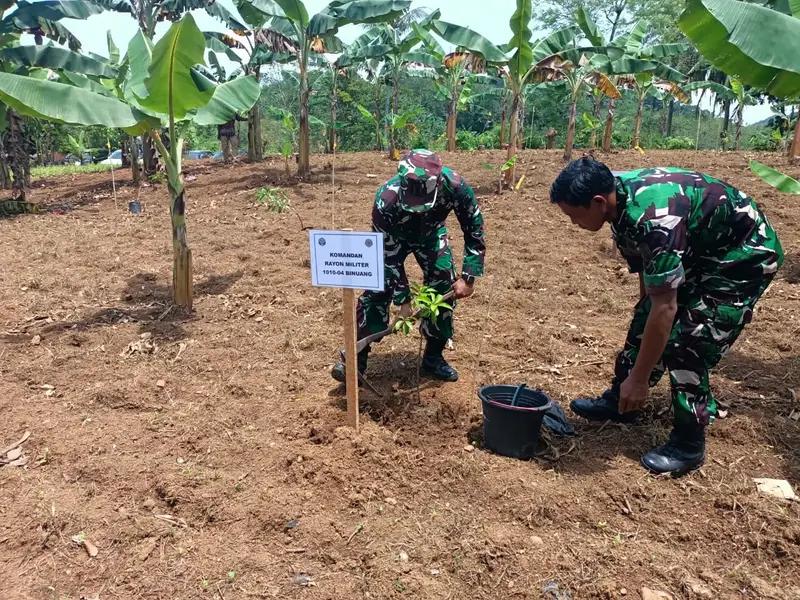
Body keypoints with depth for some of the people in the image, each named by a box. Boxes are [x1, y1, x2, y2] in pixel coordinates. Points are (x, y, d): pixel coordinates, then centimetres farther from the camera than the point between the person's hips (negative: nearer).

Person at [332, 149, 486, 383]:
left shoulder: (455, 186, -39)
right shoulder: (386, 200, -42)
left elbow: (474, 230, -22)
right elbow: (389, 255, -29)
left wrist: (468, 277, -26)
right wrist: (403, 300, -26)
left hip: (431, 234, 2)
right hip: (393, 237, -2)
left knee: (444, 289, -6)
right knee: (377, 290, -13)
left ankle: (434, 357, 11)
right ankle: (356, 359, -1)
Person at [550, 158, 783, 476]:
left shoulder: (653, 220, -39)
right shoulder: (619, 191, -11)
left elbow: (665, 308, -35)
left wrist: (639, 379, -26)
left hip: (744, 255, -9)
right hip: (700, 248, 9)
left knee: (688, 343, -13)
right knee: (645, 319, 9)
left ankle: (689, 444, 5)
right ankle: (620, 399, 28)